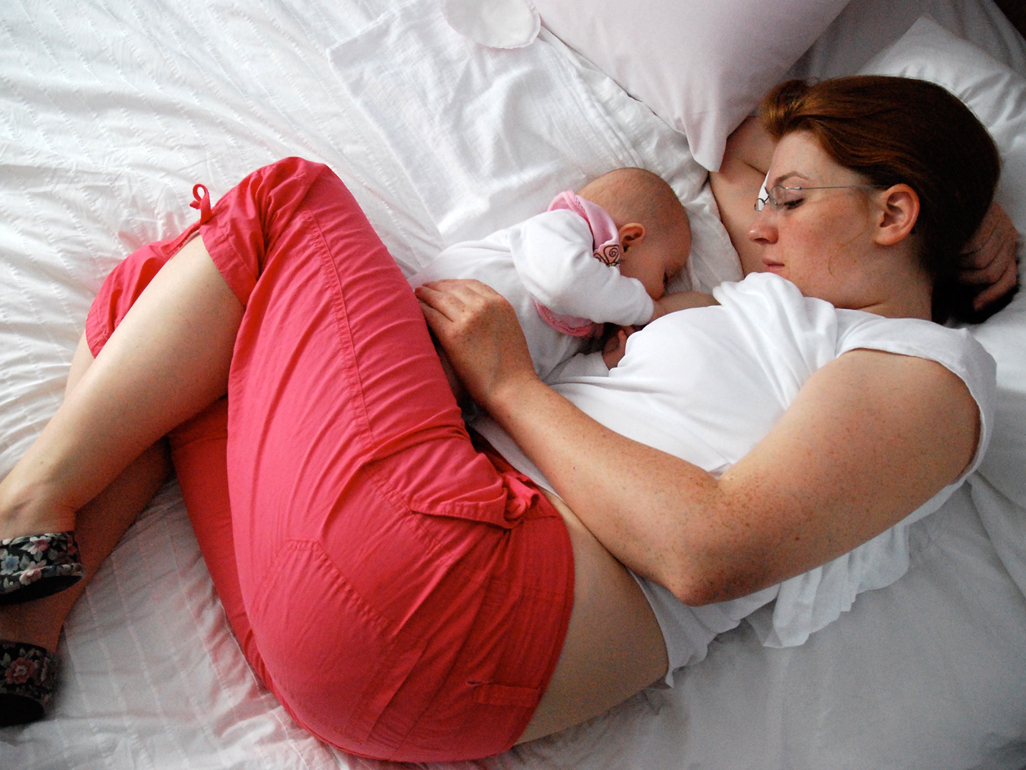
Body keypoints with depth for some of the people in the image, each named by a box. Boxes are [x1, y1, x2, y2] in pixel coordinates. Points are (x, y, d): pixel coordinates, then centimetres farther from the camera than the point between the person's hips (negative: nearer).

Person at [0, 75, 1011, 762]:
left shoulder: (927, 378, 1)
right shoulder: (779, 310, 27)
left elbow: (710, 552, -15)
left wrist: (509, 381, -5)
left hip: (440, 592, -9)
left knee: (290, 200, -2)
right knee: (169, 280, 9)